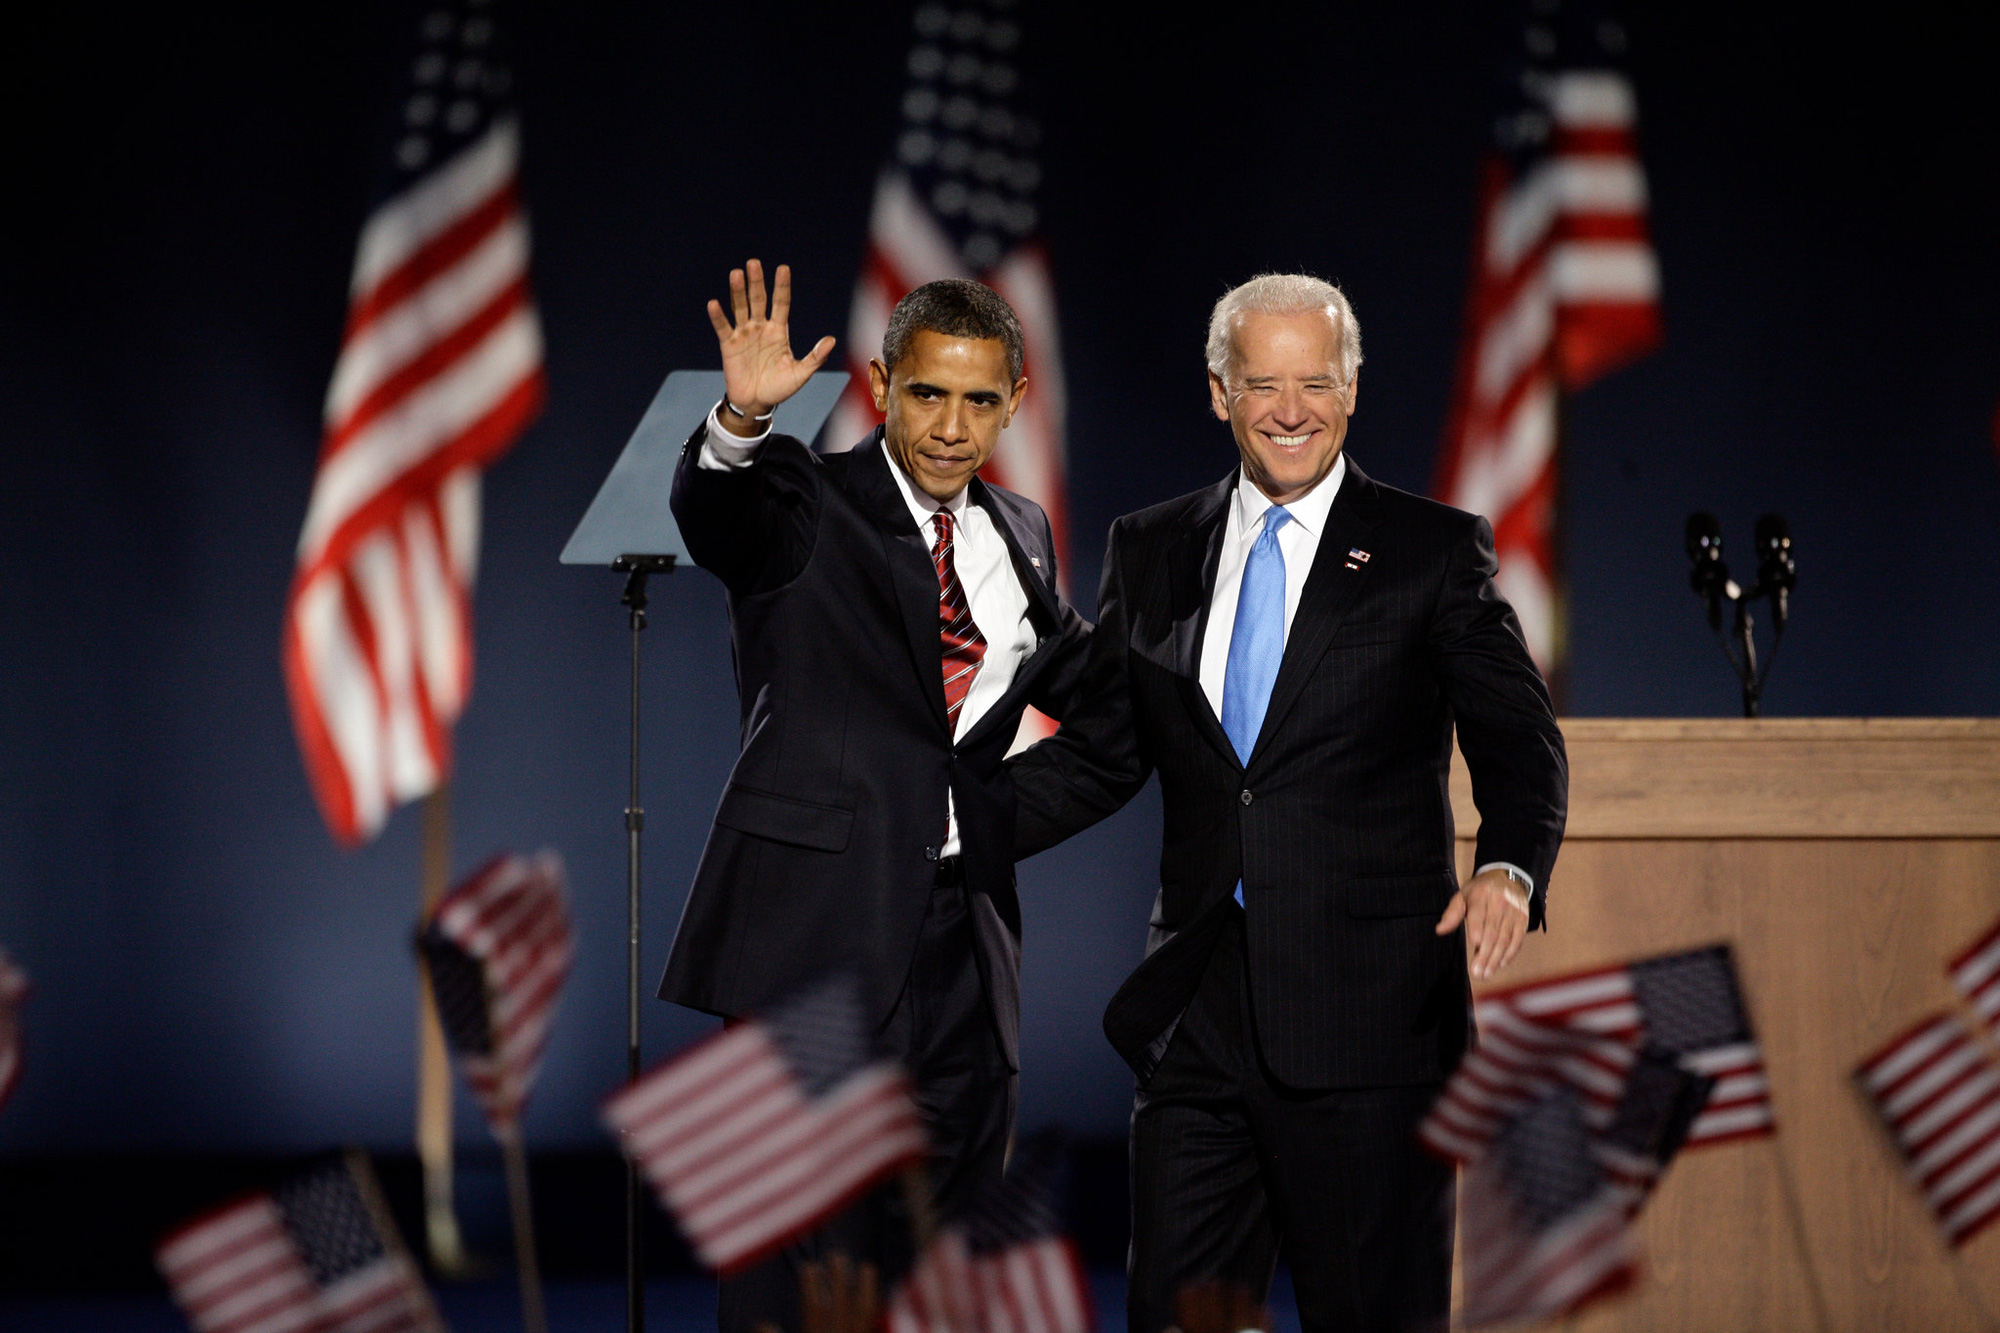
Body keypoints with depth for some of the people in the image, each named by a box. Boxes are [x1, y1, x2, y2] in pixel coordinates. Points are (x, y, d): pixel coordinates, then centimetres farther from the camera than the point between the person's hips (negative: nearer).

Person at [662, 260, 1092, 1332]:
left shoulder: (1019, 536, 15)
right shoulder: (805, 508, -2)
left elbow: (1076, 674, 29)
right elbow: (713, 512, -24)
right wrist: (744, 419, -45)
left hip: (960, 945, 6)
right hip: (819, 922, -6)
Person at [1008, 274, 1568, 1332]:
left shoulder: (1433, 552, 2)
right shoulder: (1150, 553, 12)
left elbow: (1518, 741, -4)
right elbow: (1097, 755, 15)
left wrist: (1509, 869, -24)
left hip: (1369, 1008, -3)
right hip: (1198, 1009, 3)